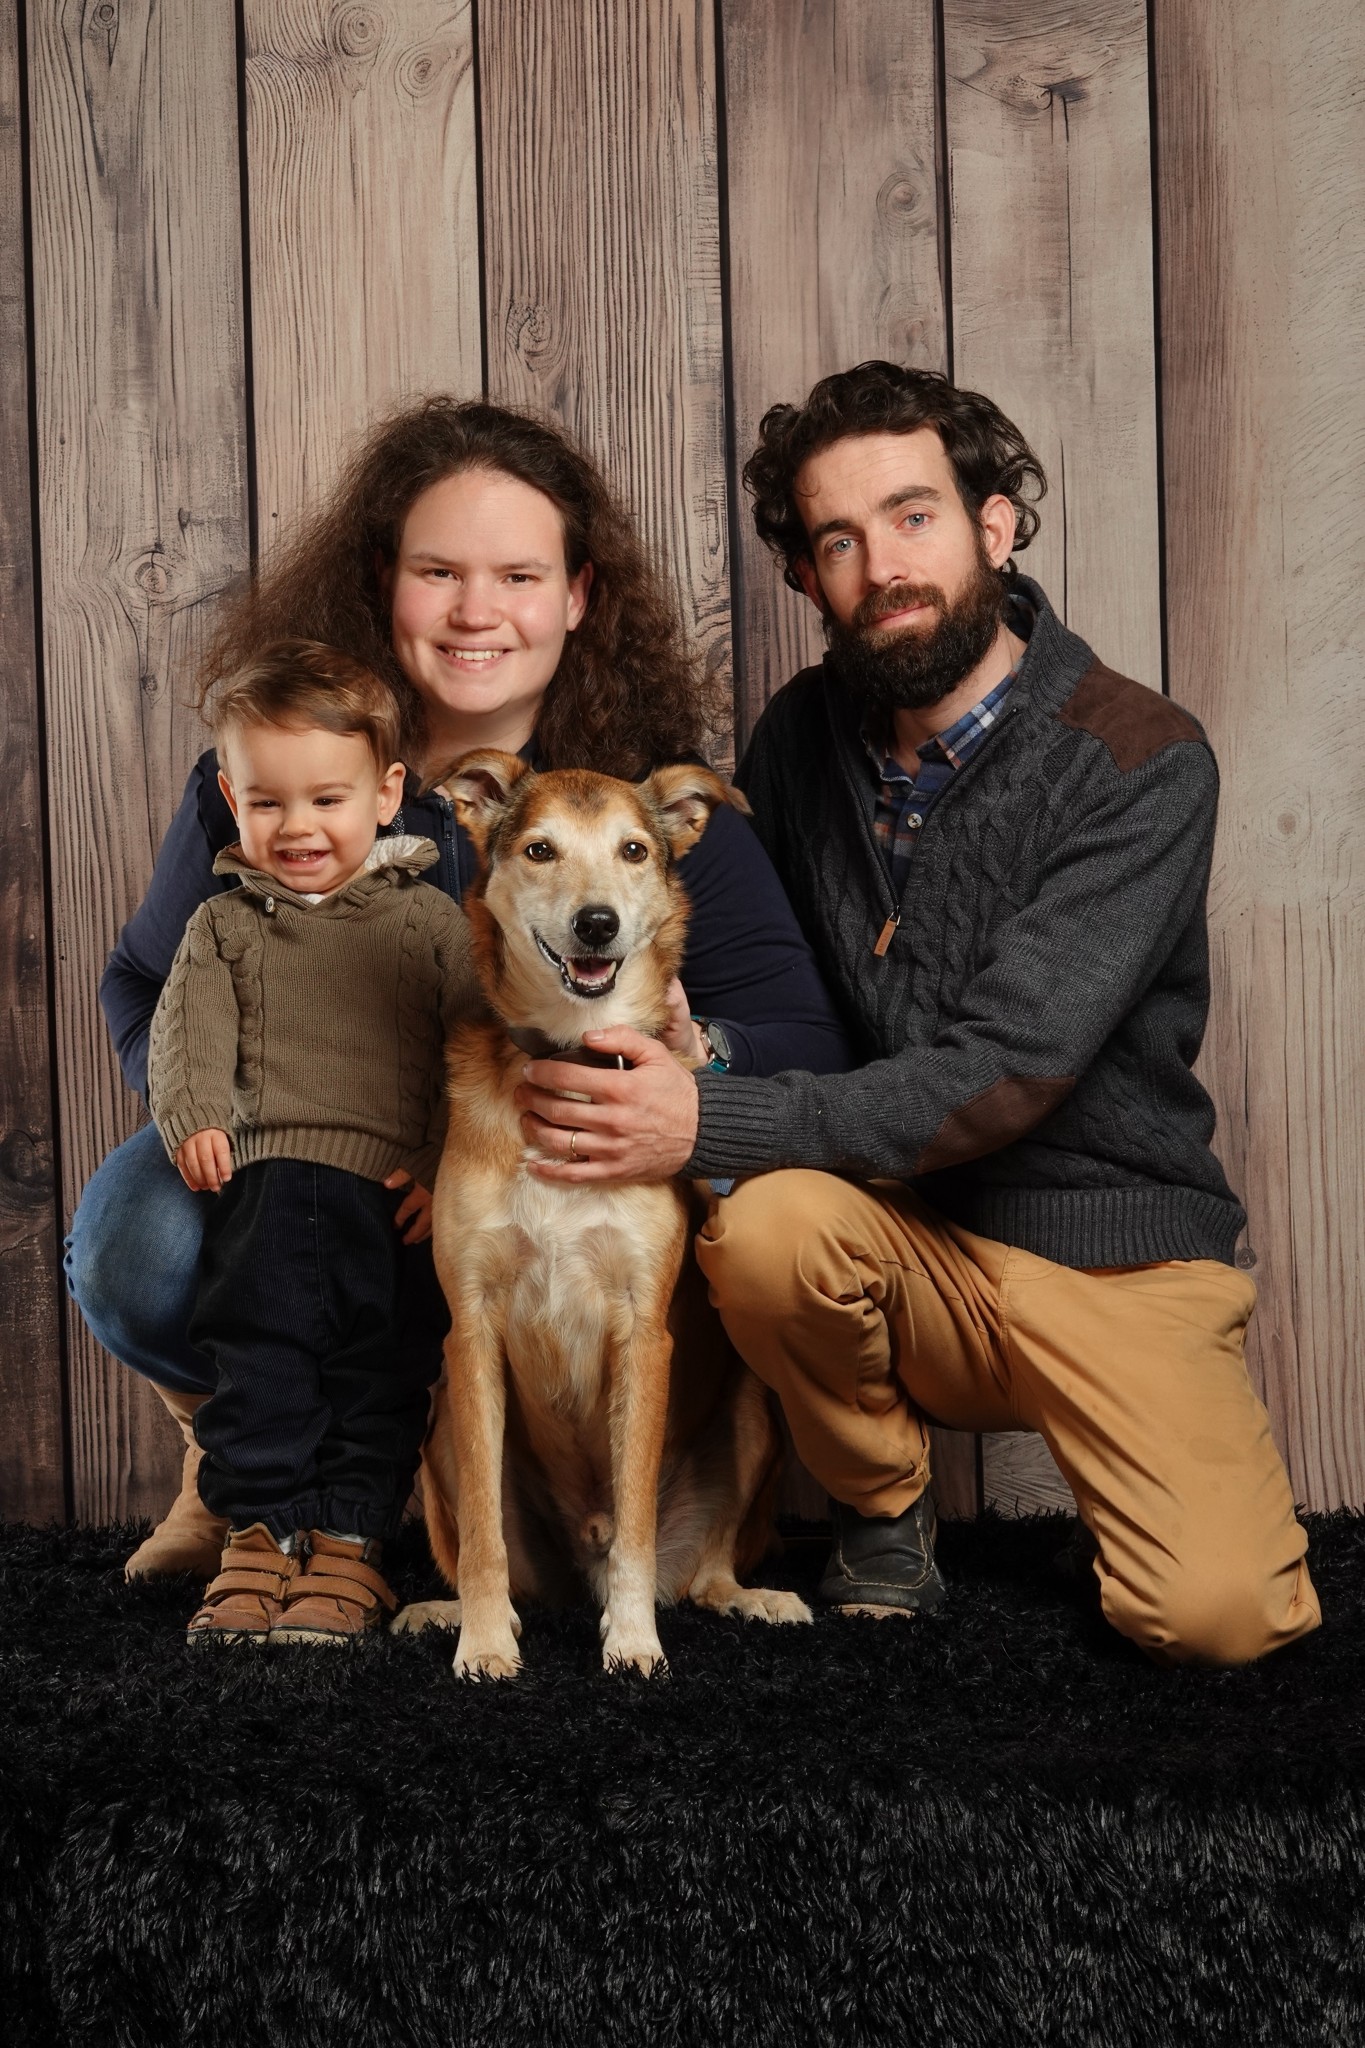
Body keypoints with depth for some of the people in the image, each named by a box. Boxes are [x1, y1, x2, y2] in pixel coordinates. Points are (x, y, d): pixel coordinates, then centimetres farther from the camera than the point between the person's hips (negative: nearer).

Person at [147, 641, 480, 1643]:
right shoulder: (223, 925, 17)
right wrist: (195, 1118, -15)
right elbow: (188, 1032, 6)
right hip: (270, 1178, 1)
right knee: (257, 1357, -4)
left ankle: (348, 1541, 7)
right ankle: (262, 1528, 4)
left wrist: (447, 1164, -9)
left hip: (396, 1187, -1)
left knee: (383, 1371, 0)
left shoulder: (431, 919, 11)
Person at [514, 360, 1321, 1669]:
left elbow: (1002, 1075, -23)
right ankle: (880, 1514, -2)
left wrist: (708, 1125, -28)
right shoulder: (803, 736, 2)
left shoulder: (1140, 762, -15)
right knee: (767, 1220, -31)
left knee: (1213, 1613, -23)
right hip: (902, 1237, 3)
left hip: (1114, 1258, -3)